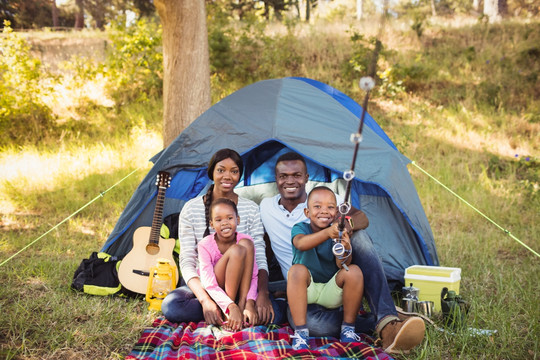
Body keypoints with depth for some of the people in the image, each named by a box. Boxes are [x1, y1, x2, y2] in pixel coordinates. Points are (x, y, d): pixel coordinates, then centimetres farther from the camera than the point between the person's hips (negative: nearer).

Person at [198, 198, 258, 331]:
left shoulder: (246, 240, -10)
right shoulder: (205, 245, -18)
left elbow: (254, 276, -15)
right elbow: (209, 285, -24)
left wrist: (250, 304, -33)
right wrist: (232, 307, -38)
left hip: (238, 289, 3)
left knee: (246, 245, -21)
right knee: (236, 251, -29)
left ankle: (242, 305, -25)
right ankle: (228, 315, -24)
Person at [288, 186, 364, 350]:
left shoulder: (339, 234, -6)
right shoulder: (300, 228, -9)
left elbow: (342, 265, -21)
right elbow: (301, 244, -35)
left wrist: (345, 250, -45)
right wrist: (327, 233, -53)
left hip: (331, 292, 1)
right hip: (306, 290, -1)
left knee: (354, 271, -24)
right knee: (297, 269, -31)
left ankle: (348, 327, -10)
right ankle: (300, 331, -28)